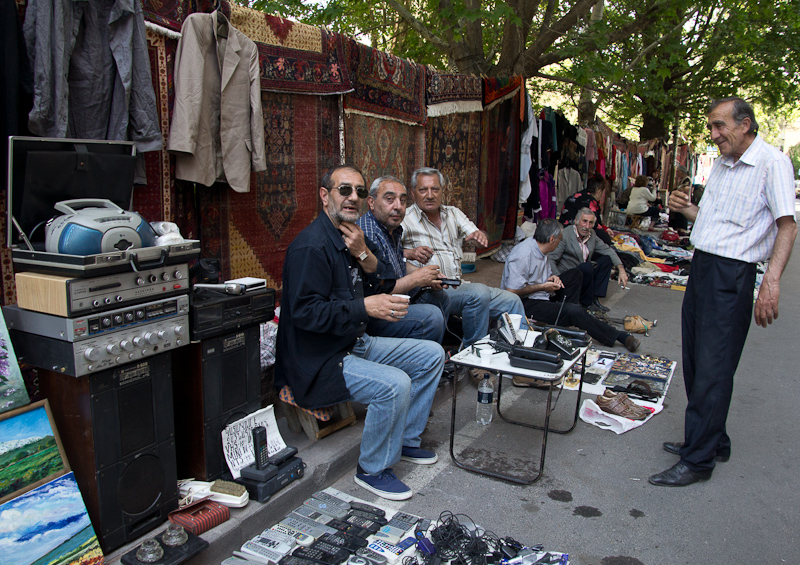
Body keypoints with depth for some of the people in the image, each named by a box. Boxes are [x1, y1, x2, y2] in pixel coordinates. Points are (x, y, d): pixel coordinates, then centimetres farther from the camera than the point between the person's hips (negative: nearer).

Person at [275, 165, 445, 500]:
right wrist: (365, 307, -31)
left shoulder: (351, 237, 11)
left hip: (355, 344, 10)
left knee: (431, 355, 9)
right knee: (395, 384, -29)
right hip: (320, 360, -10)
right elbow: (305, 311, -26)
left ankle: (405, 441, 21)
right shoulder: (311, 246, -19)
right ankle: (373, 470, -5)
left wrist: (363, 255, -10)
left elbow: (384, 288, 8)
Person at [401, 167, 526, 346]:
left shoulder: (453, 213, 18)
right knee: (478, 292, -31)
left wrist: (479, 235, -16)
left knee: (511, 301, -3)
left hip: (458, 285, 7)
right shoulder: (405, 219, -2)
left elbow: (474, 234, 8)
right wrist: (408, 253, -29)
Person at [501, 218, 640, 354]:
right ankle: (618, 336, -9)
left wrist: (552, 278, 0)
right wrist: (542, 287, -17)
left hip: (542, 296, 10)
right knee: (573, 312, -23)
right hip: (525, 303, -10)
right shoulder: (522, 255, -22)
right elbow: (512, 291, -25)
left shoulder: (540, 250, 7)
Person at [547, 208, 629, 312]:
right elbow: (550, 260, -22)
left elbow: (607, 250, 10)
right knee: (587, 266, -30)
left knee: (606, 259, 0)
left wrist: (621, 269, -2)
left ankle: (594, 298, -7)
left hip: (583, 274, 8)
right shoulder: (565, 236, -19)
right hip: (566, 276, -8)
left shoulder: (591, 234, 4)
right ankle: (587, 302, -11)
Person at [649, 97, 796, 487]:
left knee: (713, 370, -5)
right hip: (700, 266, 9)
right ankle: (713, 442, 29)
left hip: (731, 275, -8)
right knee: (694, 362, 13)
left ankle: (698, 460, 5)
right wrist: (686, 209, 7)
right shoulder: (721, 164, 16)